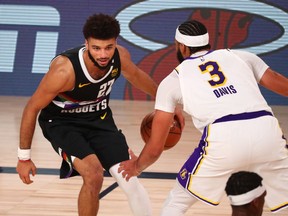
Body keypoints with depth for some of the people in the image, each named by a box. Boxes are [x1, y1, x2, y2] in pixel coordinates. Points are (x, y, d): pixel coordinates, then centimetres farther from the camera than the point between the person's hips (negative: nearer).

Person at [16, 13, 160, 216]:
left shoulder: (120, 56, -19)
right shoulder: (64, 69, -34)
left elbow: (135, 75, 8)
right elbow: (32, 108, -20)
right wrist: (24, 157, -14)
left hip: (99, 119, 5)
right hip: (62, 122, -5)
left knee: (129, 178, -5)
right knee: (93, 175, -26)